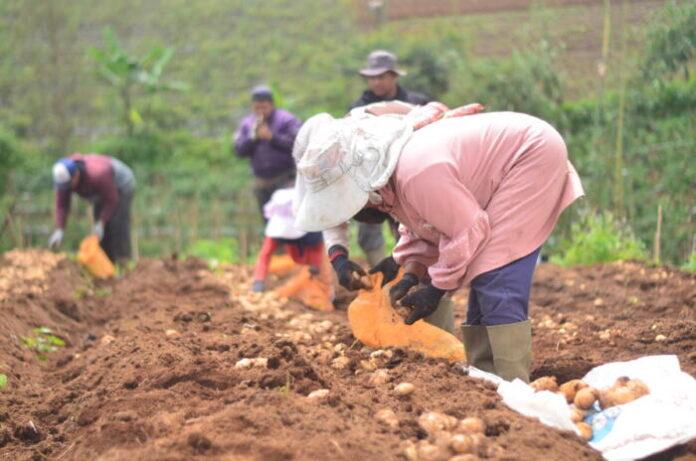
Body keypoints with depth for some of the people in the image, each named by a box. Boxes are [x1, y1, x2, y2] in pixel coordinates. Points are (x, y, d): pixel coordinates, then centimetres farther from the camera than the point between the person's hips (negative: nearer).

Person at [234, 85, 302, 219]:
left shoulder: (286, 120, -3)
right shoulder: (247, 123, 12)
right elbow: (239, 150, 4)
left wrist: (272, 137, -17)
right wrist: (253, 137, -11)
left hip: (285, 178, -5)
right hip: (262, 182, 5)